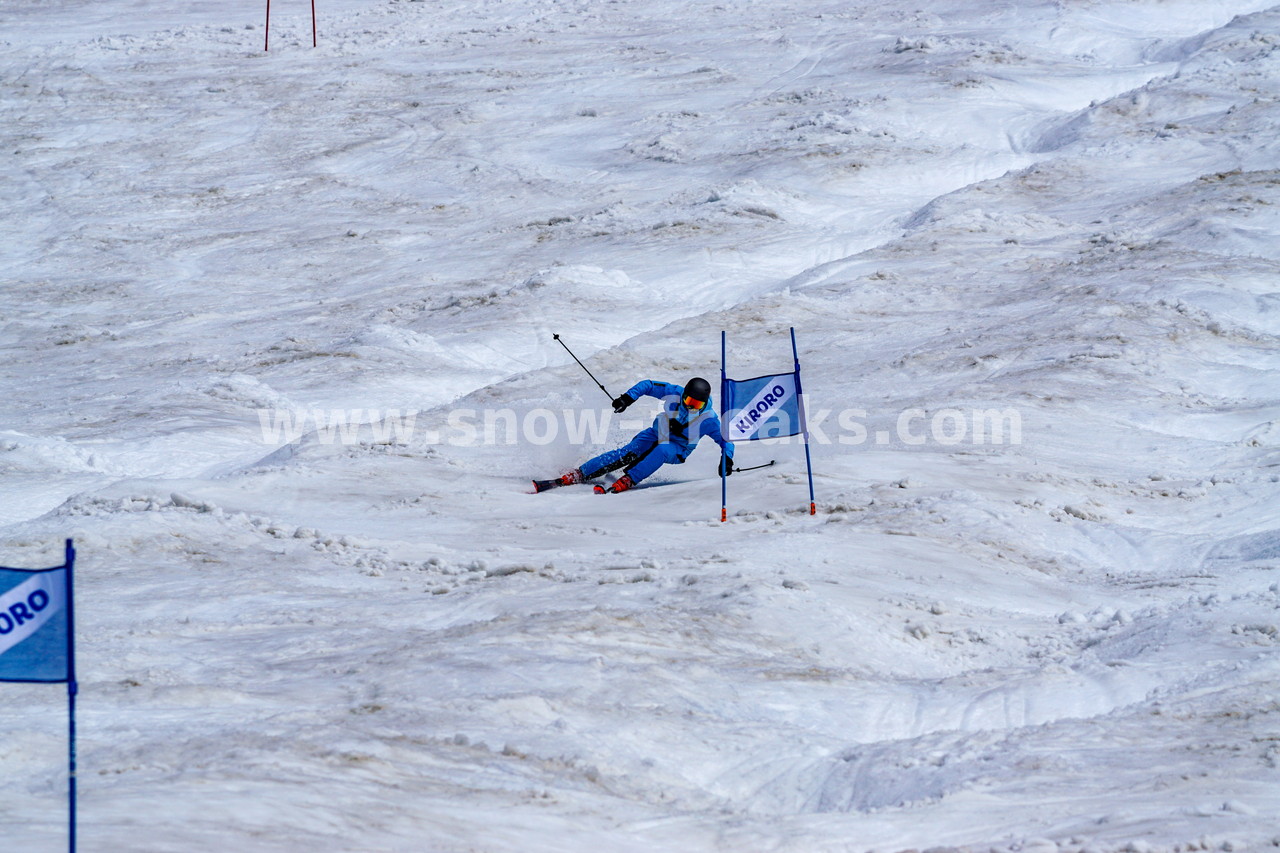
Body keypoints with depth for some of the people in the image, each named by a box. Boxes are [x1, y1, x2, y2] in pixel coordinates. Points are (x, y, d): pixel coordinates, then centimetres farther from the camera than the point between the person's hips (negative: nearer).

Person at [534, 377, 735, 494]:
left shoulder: (708, 419, -21)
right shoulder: (674, 393, -16)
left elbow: (725, 440, -13)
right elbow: (648, 385, -7)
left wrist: (727, 459, -31)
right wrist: (628, 397, -20)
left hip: (678, 450, -2)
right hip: (657, 435, 2)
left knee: (661, 451, -38)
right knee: (626, 454, -22)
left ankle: (623, 483, -45)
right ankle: (574, 476, -27)